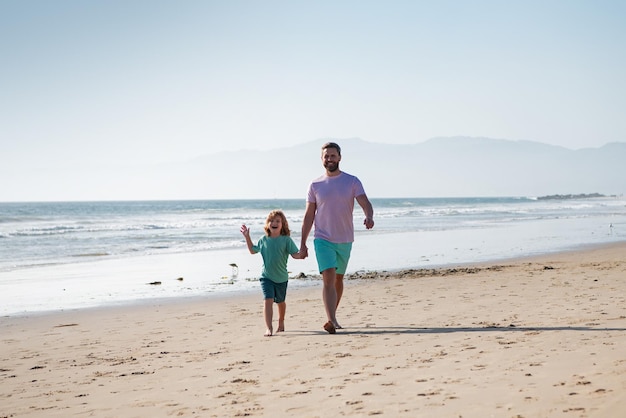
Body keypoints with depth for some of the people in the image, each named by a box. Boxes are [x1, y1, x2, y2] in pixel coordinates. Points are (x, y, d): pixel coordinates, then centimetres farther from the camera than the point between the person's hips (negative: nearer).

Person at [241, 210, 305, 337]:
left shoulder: (286, 240, -7)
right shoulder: (263, 240, 2)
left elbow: (295, 254, -13)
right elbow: (253, 250, 18)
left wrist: (301, 254, -34)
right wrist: (247, 237, 14)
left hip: (281, 277, 0)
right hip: (266, 277, 0)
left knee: (280, 301, 18)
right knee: (268, 300, -16)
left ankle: (281, 322, 43)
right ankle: (268, 328, -21)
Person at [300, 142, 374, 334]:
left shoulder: (352, 182, 1)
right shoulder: (315, 185, 4)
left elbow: (365, 203, -11)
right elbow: (309, 216, 7)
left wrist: (369, 217, -34)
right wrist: (302, 243, 4)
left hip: (345, 239, 1)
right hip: (323, 239, -1)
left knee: (338, 279, 13)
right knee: (328, 278, -16)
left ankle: (332, 315, 29)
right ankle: (332, 320, -24)